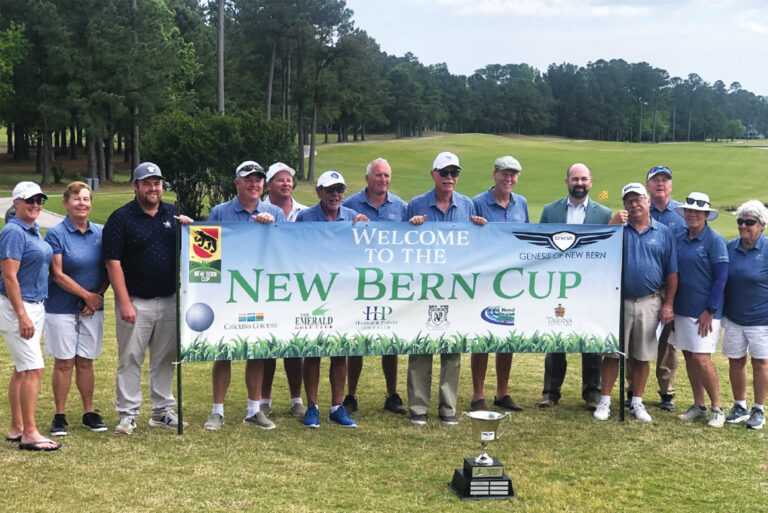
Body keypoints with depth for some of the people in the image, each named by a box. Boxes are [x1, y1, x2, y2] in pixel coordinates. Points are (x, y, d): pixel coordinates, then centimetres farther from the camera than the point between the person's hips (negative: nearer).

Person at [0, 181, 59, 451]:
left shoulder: (34, 231, 14)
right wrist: (22, 315, -22)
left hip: (35, 305, 9)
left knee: (22, 369, 12)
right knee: (33, 369, -12)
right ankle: (29, 434, -9)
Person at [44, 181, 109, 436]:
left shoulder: (100, 233, 6)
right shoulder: (56, 233, -6)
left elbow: (108, 270, 8)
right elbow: (57, 274, -11)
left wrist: (98, 295, -8)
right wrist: (87, 295, -12)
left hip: (93, 308, 3)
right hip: (61, 308, -3)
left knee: (86, 362, 9)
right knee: (64, 363, 1)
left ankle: (89, 413, 18)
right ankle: (60, 416, 11)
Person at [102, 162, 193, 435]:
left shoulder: (173, 214, 9)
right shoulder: (121, 218, -5)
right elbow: (113, 263, -9)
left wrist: (189, 228, -10)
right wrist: (124, 303, -15)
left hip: (169, 300, 4)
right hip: (135, 301, -4)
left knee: (166, 358, 11)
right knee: (130, 359, 0)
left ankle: (162, 411, 21)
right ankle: (127, 415, 8)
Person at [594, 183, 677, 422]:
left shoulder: (664, 233, 6)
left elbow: (672, 273, 6)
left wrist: (668, 304, 0)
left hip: (649, 303, 1)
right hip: (618, 301, -1)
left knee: (642, 356, 9)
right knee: (612, 353, 2)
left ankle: (637, 403, 20)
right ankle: (604, 402, 11)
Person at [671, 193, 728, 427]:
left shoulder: (714, 240, -9)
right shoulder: (678, 239, 7)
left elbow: (721, 277, -11)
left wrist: (710, 311, -15)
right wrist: (670, 305, 9)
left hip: (704, 311, -6)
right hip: (682, 309, 6)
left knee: (701, 359, -9)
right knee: (689, 356, 11)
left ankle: (717, 408, 6)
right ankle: (698, 406, 22)